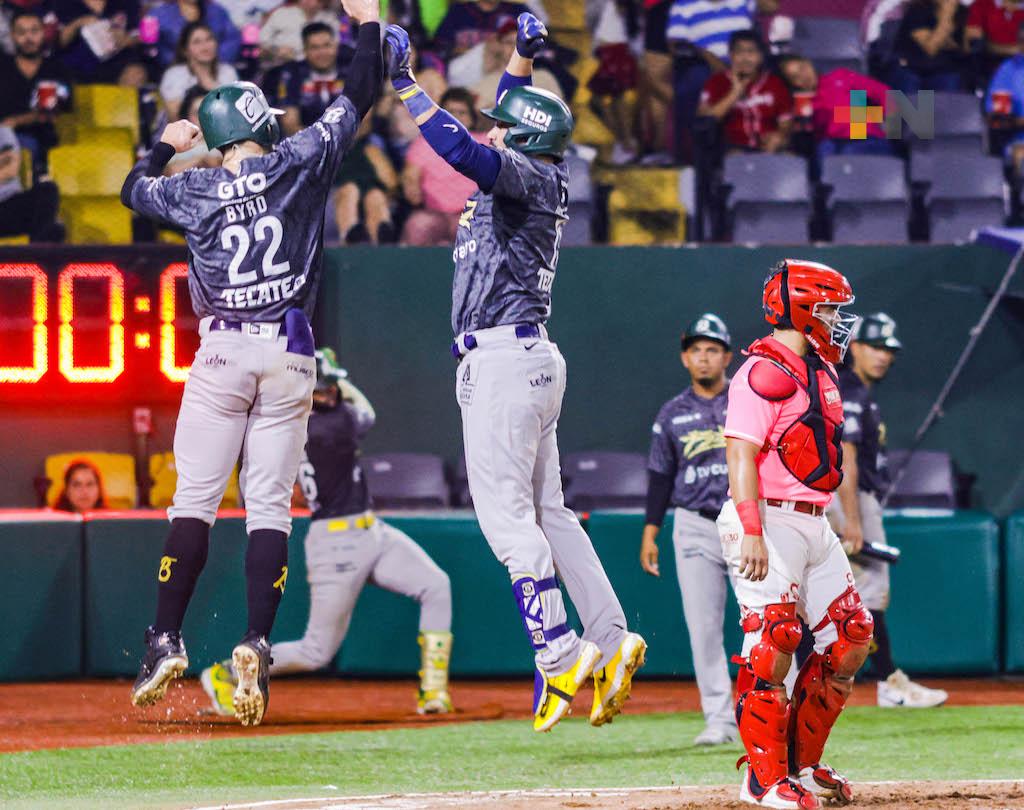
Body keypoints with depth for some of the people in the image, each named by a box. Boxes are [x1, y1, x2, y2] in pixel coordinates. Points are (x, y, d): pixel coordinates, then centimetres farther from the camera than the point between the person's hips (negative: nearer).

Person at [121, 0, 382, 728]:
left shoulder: (193, 191, 5)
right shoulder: (298, 165, 1)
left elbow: (134, 188, 26)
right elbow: (360, 97, 5)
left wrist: (166, 145, 42)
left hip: (223, 352, 0)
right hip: (290, 354, 0)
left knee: (195, 498, 2)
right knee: (270, 505, 0)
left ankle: (167, 640, -7)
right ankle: (257, 645, -11)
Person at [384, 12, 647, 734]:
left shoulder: (528, 178, -12)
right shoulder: (534, 172, 14)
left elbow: (463, 149, -30)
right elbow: (506, 127, 35)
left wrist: (405, 83, -25)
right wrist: (522, 59, 27)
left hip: (506, 360, -10)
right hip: (528, 361, 10)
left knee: (506, 515, -12)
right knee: (546, 511, 11)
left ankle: (560, 659, -15)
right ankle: (612, 643, 11)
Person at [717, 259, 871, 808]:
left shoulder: (820, 371, 18)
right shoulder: (765, 371, -12)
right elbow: (742, 456, -18)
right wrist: (752, 533, -26)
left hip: (814, 524, 10)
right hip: (769, 520, -10)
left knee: (851, 634, 7)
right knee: (772, 640, -14)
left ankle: (802, 763, 15)